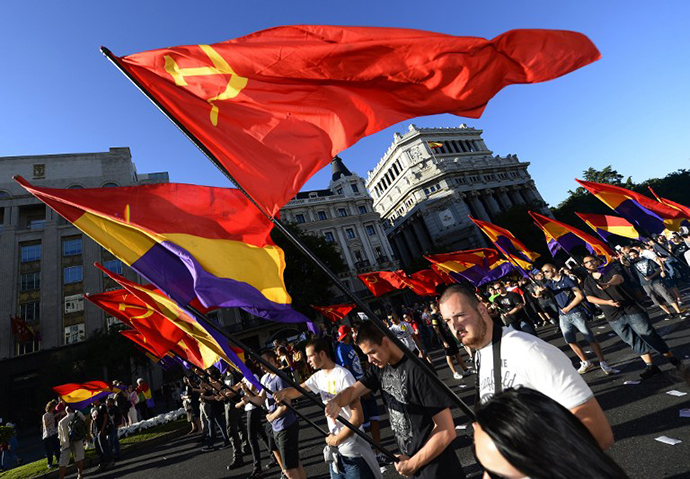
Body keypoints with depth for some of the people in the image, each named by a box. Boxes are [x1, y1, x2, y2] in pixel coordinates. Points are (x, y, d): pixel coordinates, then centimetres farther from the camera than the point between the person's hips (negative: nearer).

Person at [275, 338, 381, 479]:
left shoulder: (343, 376, -22)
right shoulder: (319, 377, 3)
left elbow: (357, 418, -23)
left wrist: (337, 440, -13)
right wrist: (284, 392, -16)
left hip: (354, 451, -7)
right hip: (335, 450, 8)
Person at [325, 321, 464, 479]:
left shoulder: (417, 370, -27)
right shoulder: (380, 368, -3)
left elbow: (447, 431, -26)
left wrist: (412, 464, -15)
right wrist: (336, 402, -24)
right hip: (410, 458, 7)